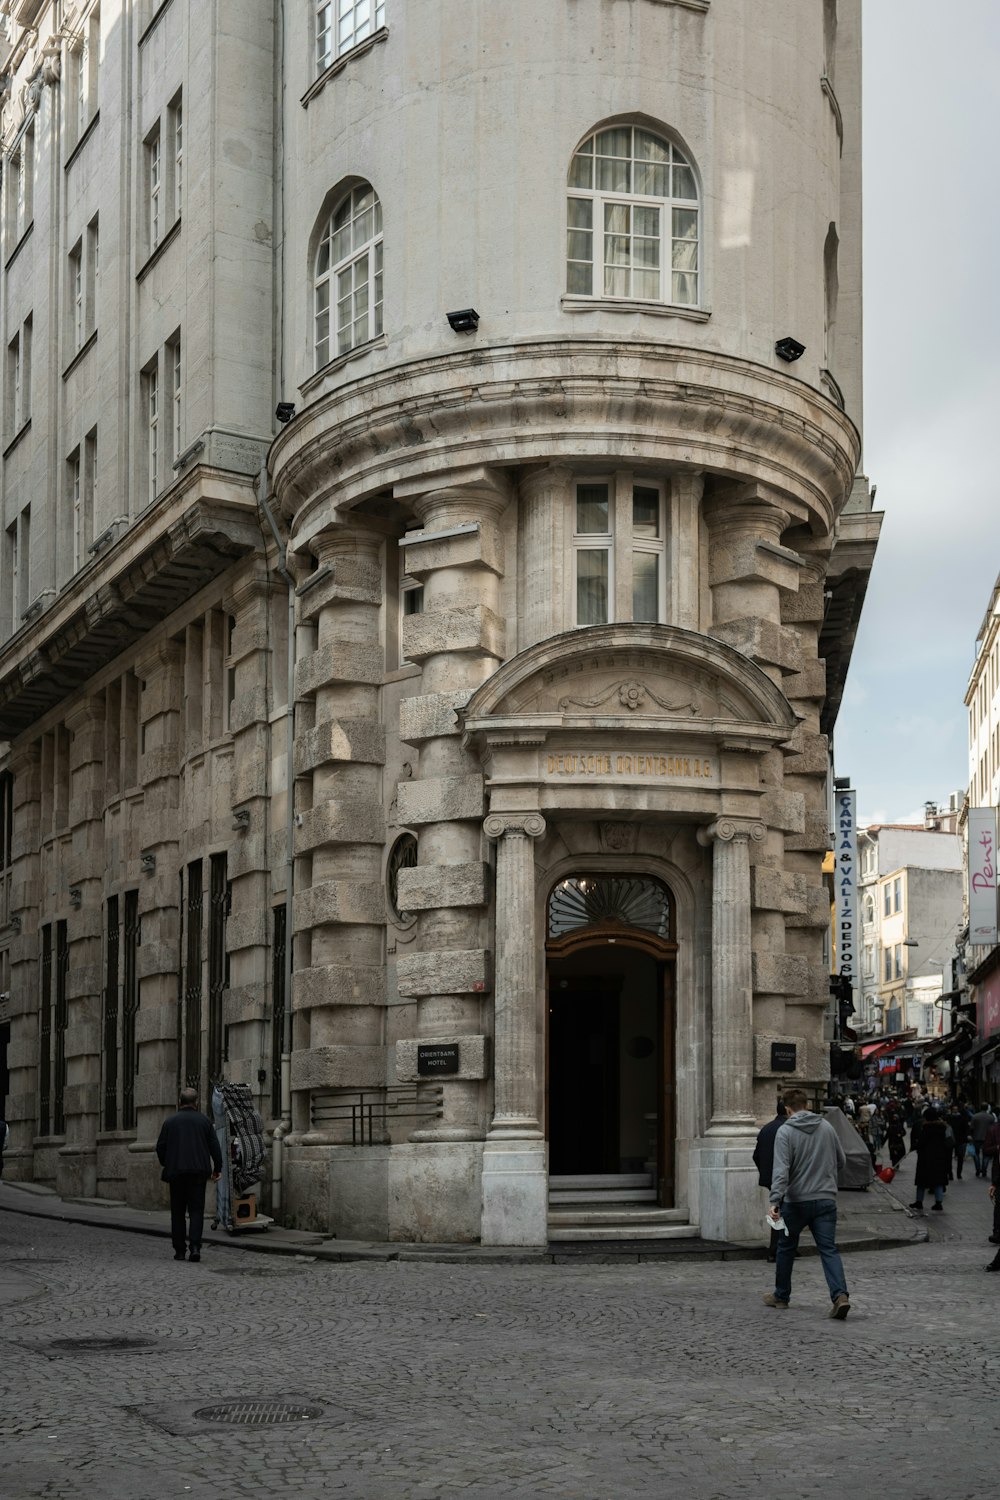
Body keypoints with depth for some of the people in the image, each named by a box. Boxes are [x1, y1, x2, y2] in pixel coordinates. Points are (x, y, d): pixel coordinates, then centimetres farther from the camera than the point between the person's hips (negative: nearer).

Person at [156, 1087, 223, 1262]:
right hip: (198, 1171, 0)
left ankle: (179, 1250, 8)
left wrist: (166, 1166, 18)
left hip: (176, 1171, 0)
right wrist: (217, 1168, 10)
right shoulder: (204, 1121, 3)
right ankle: (195, 1246, -15)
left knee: (178, 1211, 9)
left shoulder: (169, 1122, 3)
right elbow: (214, 1146, 2)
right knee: (196, 1210, 2)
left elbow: (160, 1147, 3)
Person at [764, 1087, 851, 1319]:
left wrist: (775, 1200, -26)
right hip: (826, 1199, 3)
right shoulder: (827, 1127, 6)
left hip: (796, 1201, -3)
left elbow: (781, 1170, -20)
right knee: (829, 1249, -1)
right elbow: (841, 1161, 15)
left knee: (786, 1247, 15)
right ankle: (840, 1295, -20)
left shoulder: (785, 1132, -8)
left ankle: (781, 1295, 27)